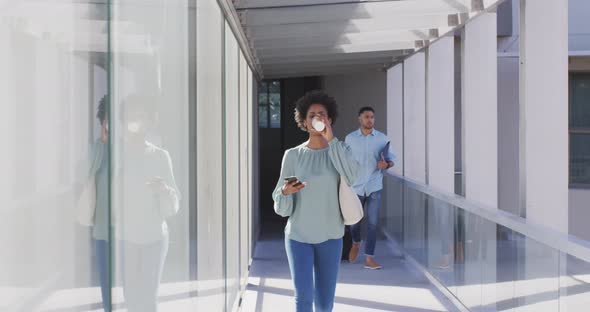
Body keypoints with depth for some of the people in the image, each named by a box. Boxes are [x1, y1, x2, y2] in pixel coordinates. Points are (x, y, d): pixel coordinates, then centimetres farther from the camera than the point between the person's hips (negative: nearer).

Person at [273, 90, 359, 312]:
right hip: (298, 236, -1)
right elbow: (282, 208, -2)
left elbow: (350, 178, -23)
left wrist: (330, 139, -23)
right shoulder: (293, 155, -2)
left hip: (330, 236, 1)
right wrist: (285, 192, -25)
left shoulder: (340, 150, 0)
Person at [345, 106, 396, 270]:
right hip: (355, 186, 0)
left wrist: (387, 164, -17)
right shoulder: (350, 138, 1)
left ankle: (369, 258, 2)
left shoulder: (382, 138, 1)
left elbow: (391, 158, 5)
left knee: (372, 223, -5)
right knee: (354, 221, 9)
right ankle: (356, 243, 41)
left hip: (374, 187, 0)